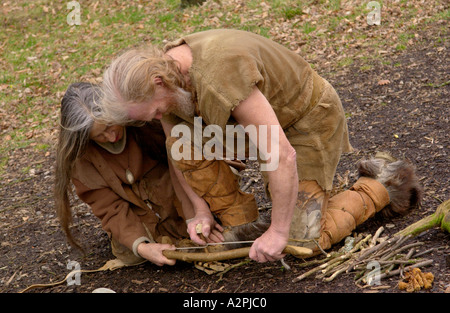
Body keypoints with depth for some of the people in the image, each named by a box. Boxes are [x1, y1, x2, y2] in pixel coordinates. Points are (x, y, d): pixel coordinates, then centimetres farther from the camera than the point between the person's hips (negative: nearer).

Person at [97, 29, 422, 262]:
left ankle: (382, 185, 8)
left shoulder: (219, 76, -40)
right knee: (184, 142, -13)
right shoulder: (163, 70, -12)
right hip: (263, 113, 8)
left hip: (308, 119, -8)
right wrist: (202, 211, -4)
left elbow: (281, 155, -39)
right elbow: (177, 151, 3)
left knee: (301, 242, -11)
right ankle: (243, 225, 1)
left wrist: (278, 232, -31)